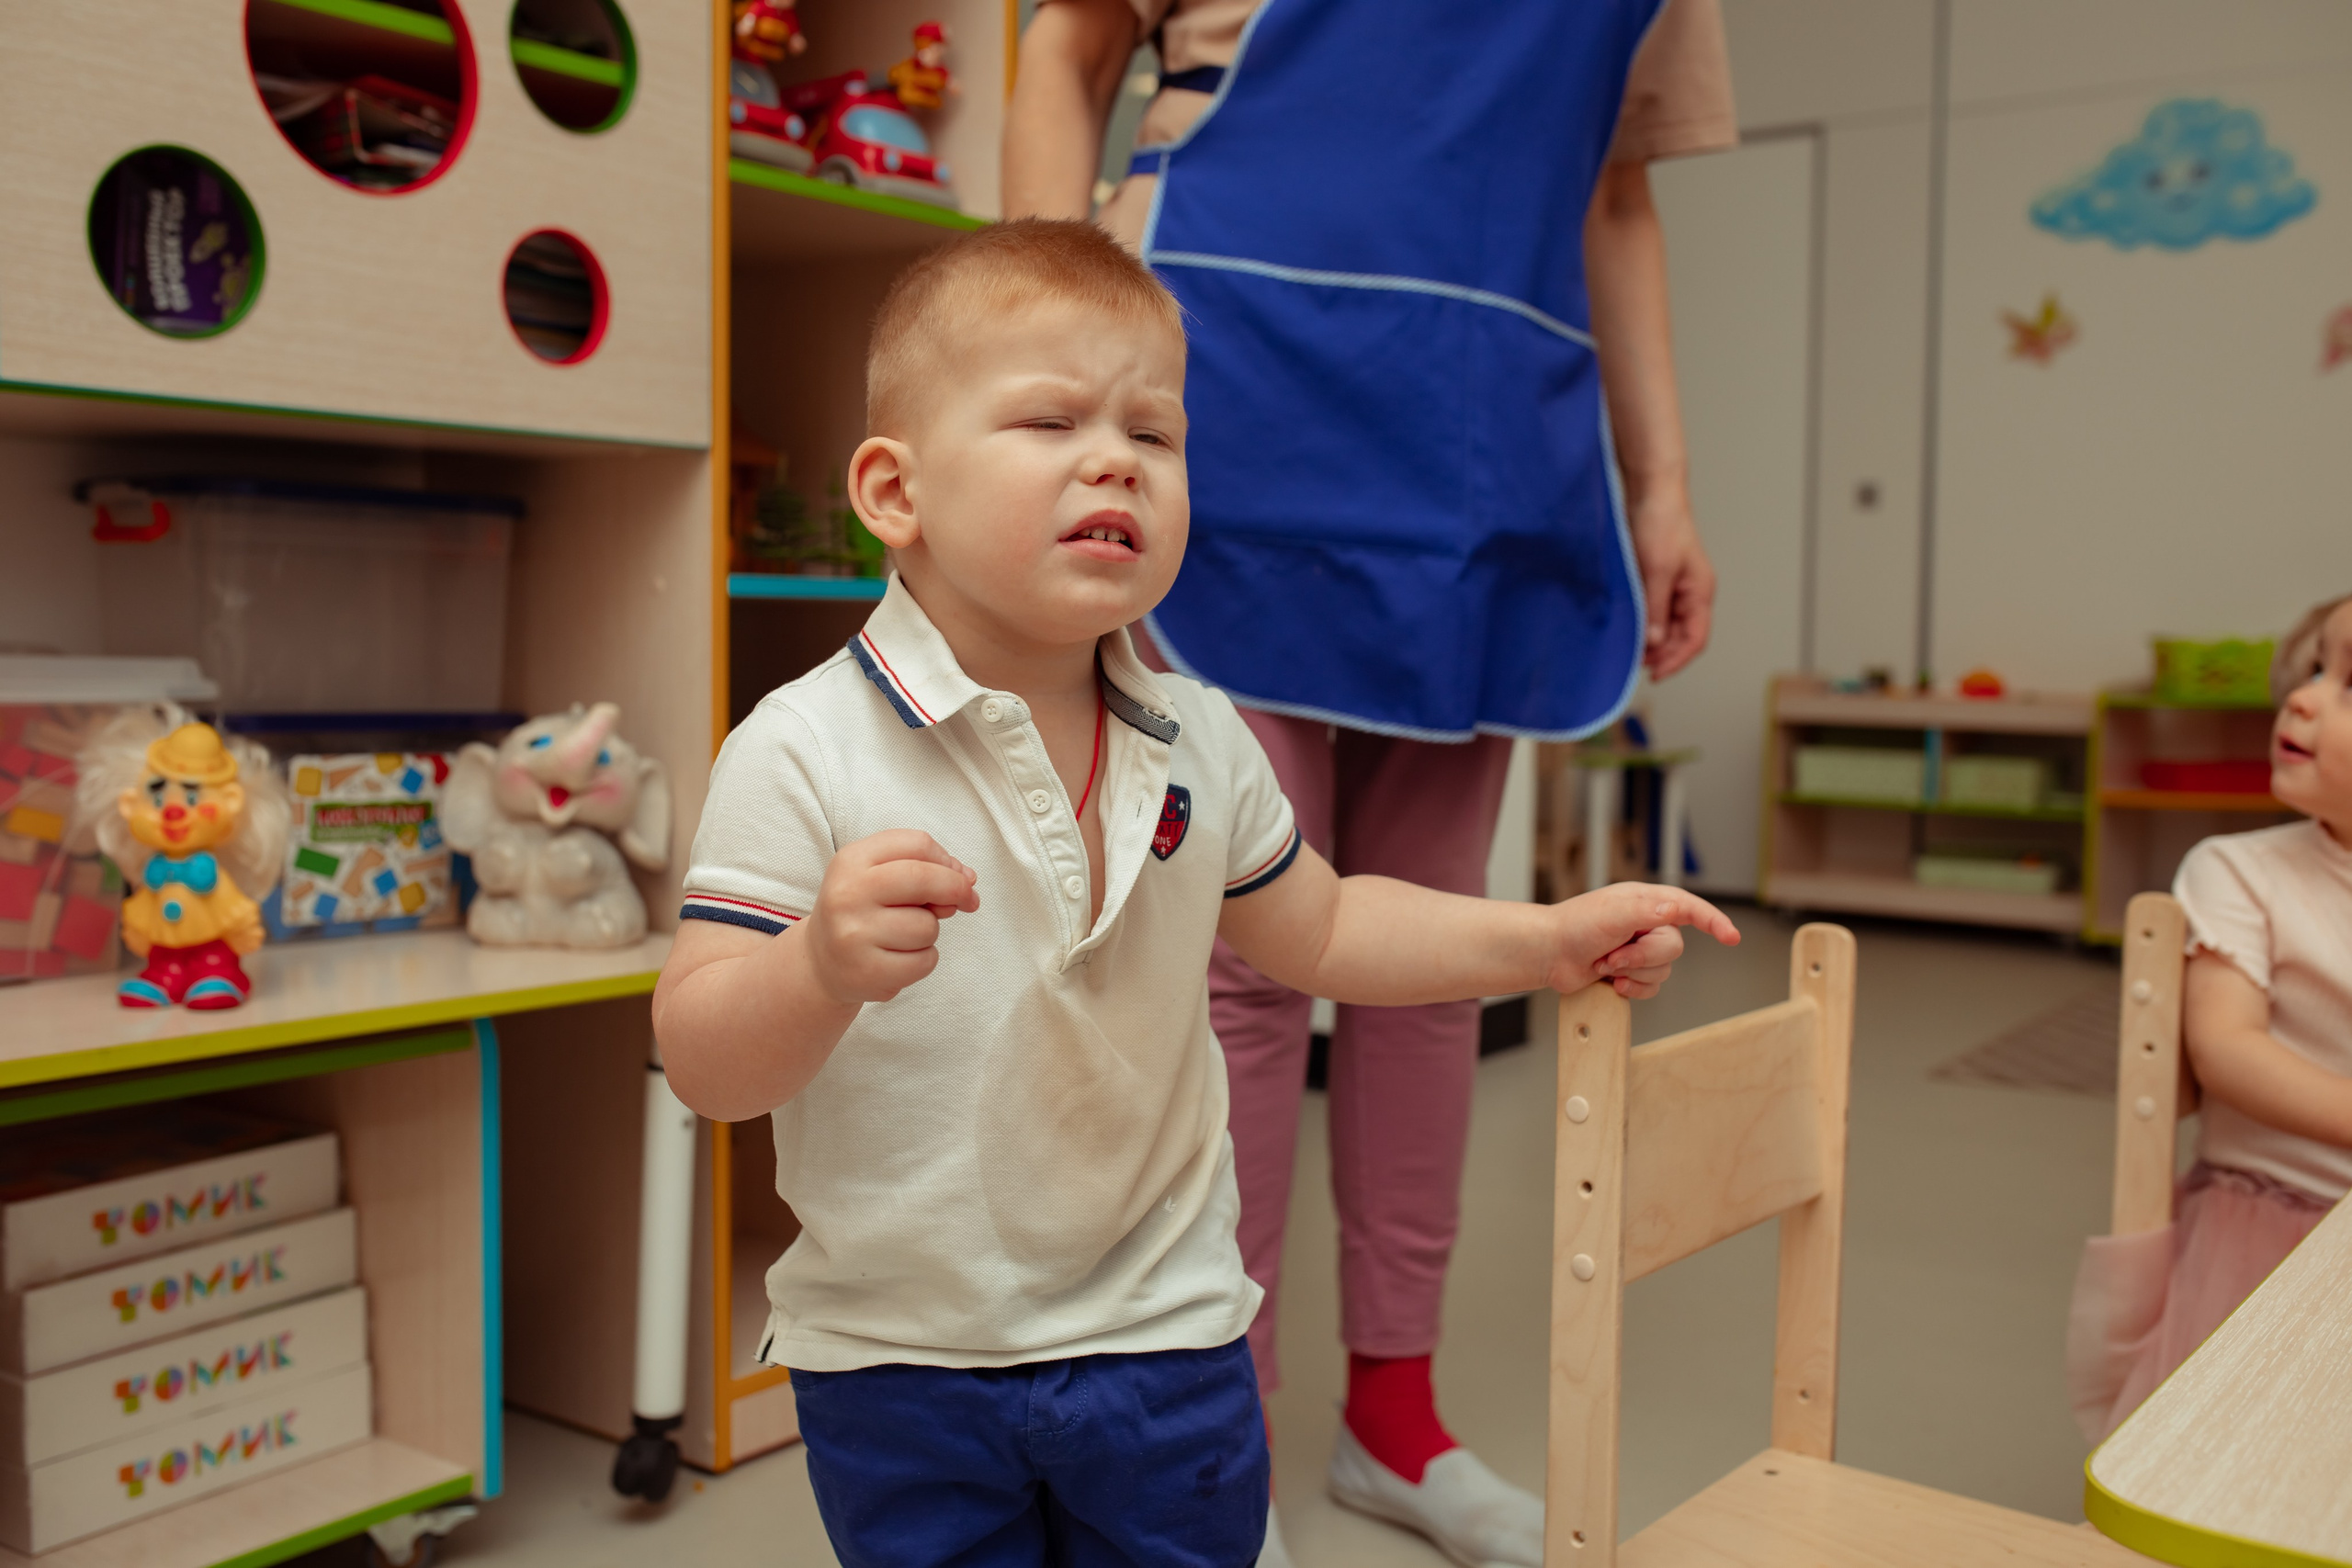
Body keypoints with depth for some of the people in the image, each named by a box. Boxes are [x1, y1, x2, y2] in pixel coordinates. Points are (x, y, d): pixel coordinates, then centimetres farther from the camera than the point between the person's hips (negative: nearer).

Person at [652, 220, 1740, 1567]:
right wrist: (825, 962, -38)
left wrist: (1550, 938, 4)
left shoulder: (1200, 743, -3)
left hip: (1161, 1334, 3)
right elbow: (706, 1067, -17)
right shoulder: (807, 750, -17)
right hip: (896, 1355, -3)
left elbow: (1314, 928, 12)